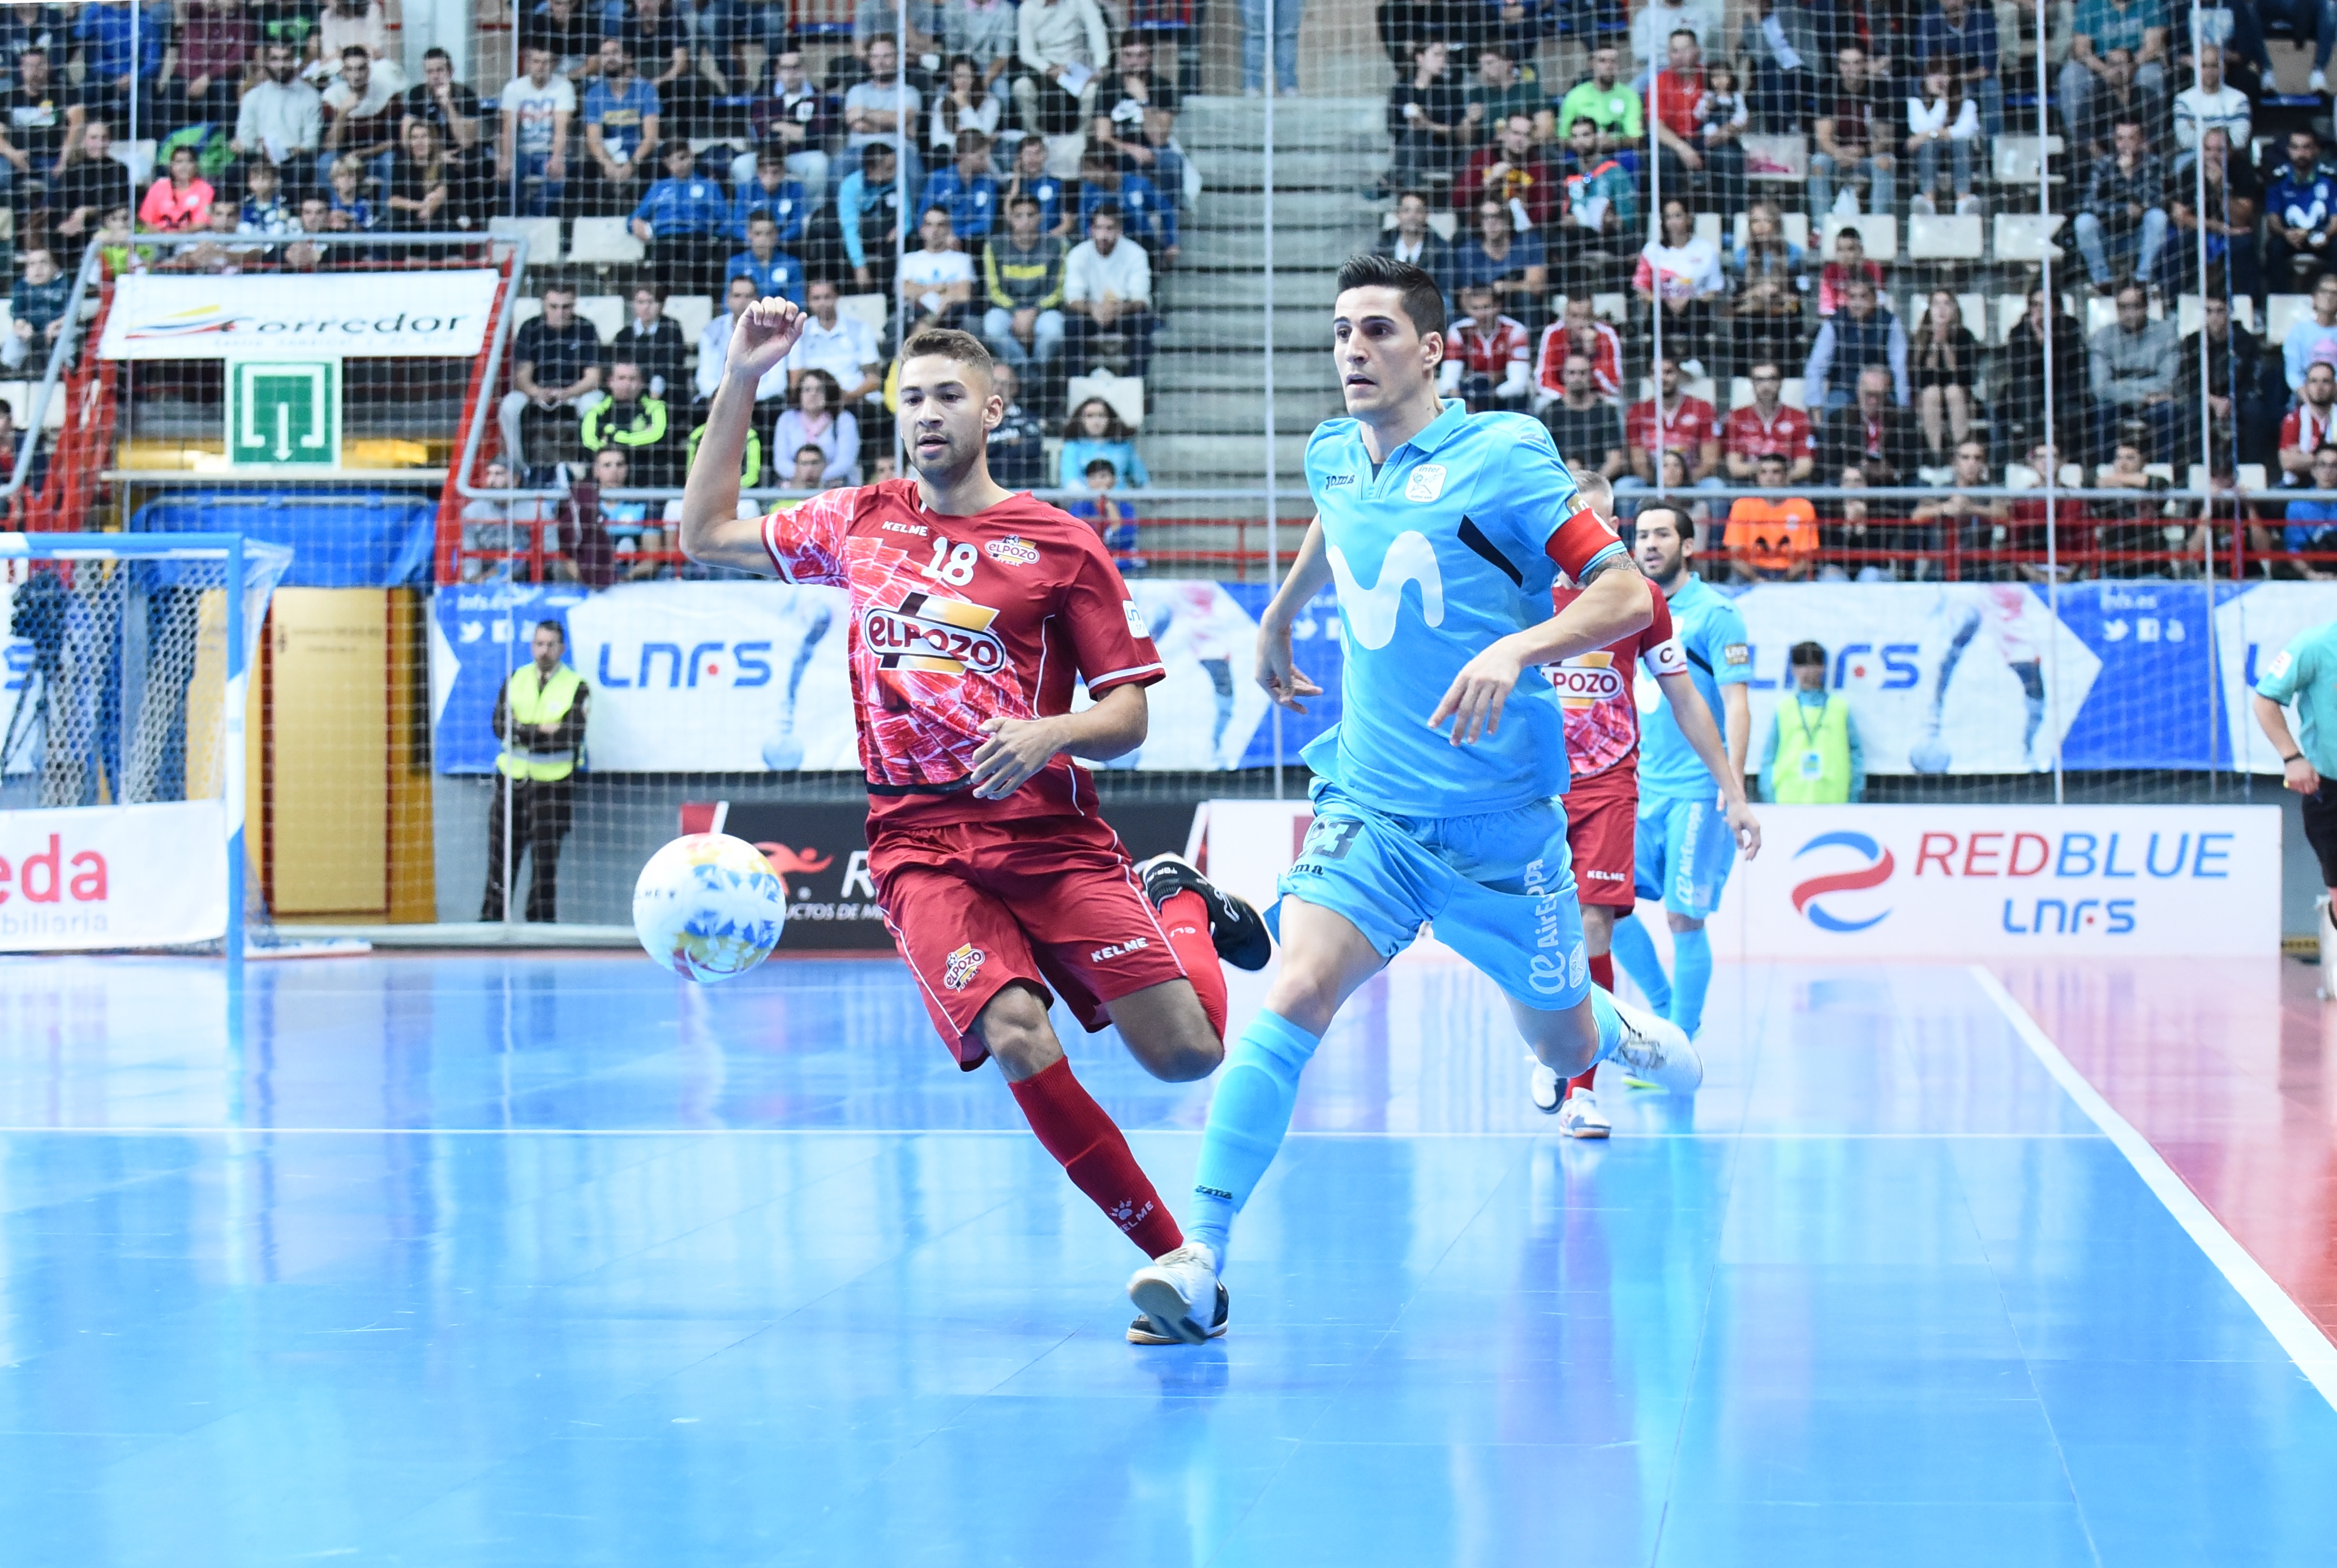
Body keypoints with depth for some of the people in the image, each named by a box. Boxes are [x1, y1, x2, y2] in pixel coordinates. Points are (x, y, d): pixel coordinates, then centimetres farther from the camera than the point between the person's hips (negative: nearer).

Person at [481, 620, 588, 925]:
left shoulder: (577, 687, 0)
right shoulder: (516, 680, 9)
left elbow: (573, 735, -14)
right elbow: (500, 726, -3)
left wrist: (524, 733, -11)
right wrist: (543, 731, -13)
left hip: (552, 784, -3)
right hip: (513, 780, 3)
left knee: (546, 859, -2)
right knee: (502, 856, 3)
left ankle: (541, 922, 3)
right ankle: (491, 920, 9)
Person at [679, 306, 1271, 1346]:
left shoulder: (1060, 547, 3)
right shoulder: (860, 523, 13)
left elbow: (1128, 715, 3)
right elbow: (706, 536, 23)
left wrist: (1048, 734, -19)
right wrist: (739, 383, 17)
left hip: (1050, 833, -1)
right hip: (921, 845, 1)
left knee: (1186, 1053, -11)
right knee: (1019, 1040, -26)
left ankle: (1178, 902, 25)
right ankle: (1174, 1256, -11)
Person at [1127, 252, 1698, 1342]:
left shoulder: (1502, 456, -13)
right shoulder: (1333, 459, 4)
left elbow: (1627, 597, -17)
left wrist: (1516, 648, -32)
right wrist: (1278, 616, 38)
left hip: (1499, 819, -3)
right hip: (1366, 804, 3)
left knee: (1565, 1051, 14)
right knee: (1294, 997, -21)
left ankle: (1628, 1034, 53)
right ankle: (1201, 1252, -24)